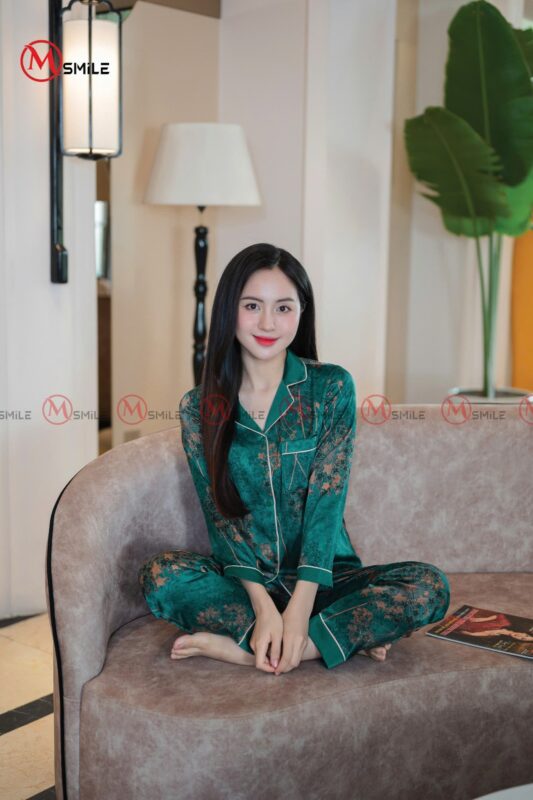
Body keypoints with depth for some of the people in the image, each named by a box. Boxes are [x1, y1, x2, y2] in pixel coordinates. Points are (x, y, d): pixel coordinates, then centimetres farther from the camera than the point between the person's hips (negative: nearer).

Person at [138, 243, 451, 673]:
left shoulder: (332, 387, -4)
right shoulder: (199, 407, 0)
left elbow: (327, 500, -12)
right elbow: (220, 513, -6)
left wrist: (299, 609, -23)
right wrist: (264, 606, -22)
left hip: (322, 580, 0)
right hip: (246, 581, 1)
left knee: (428, 586, -25)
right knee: (160, 574, -28)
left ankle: (242, 648, -24)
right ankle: (347, 635, -22)